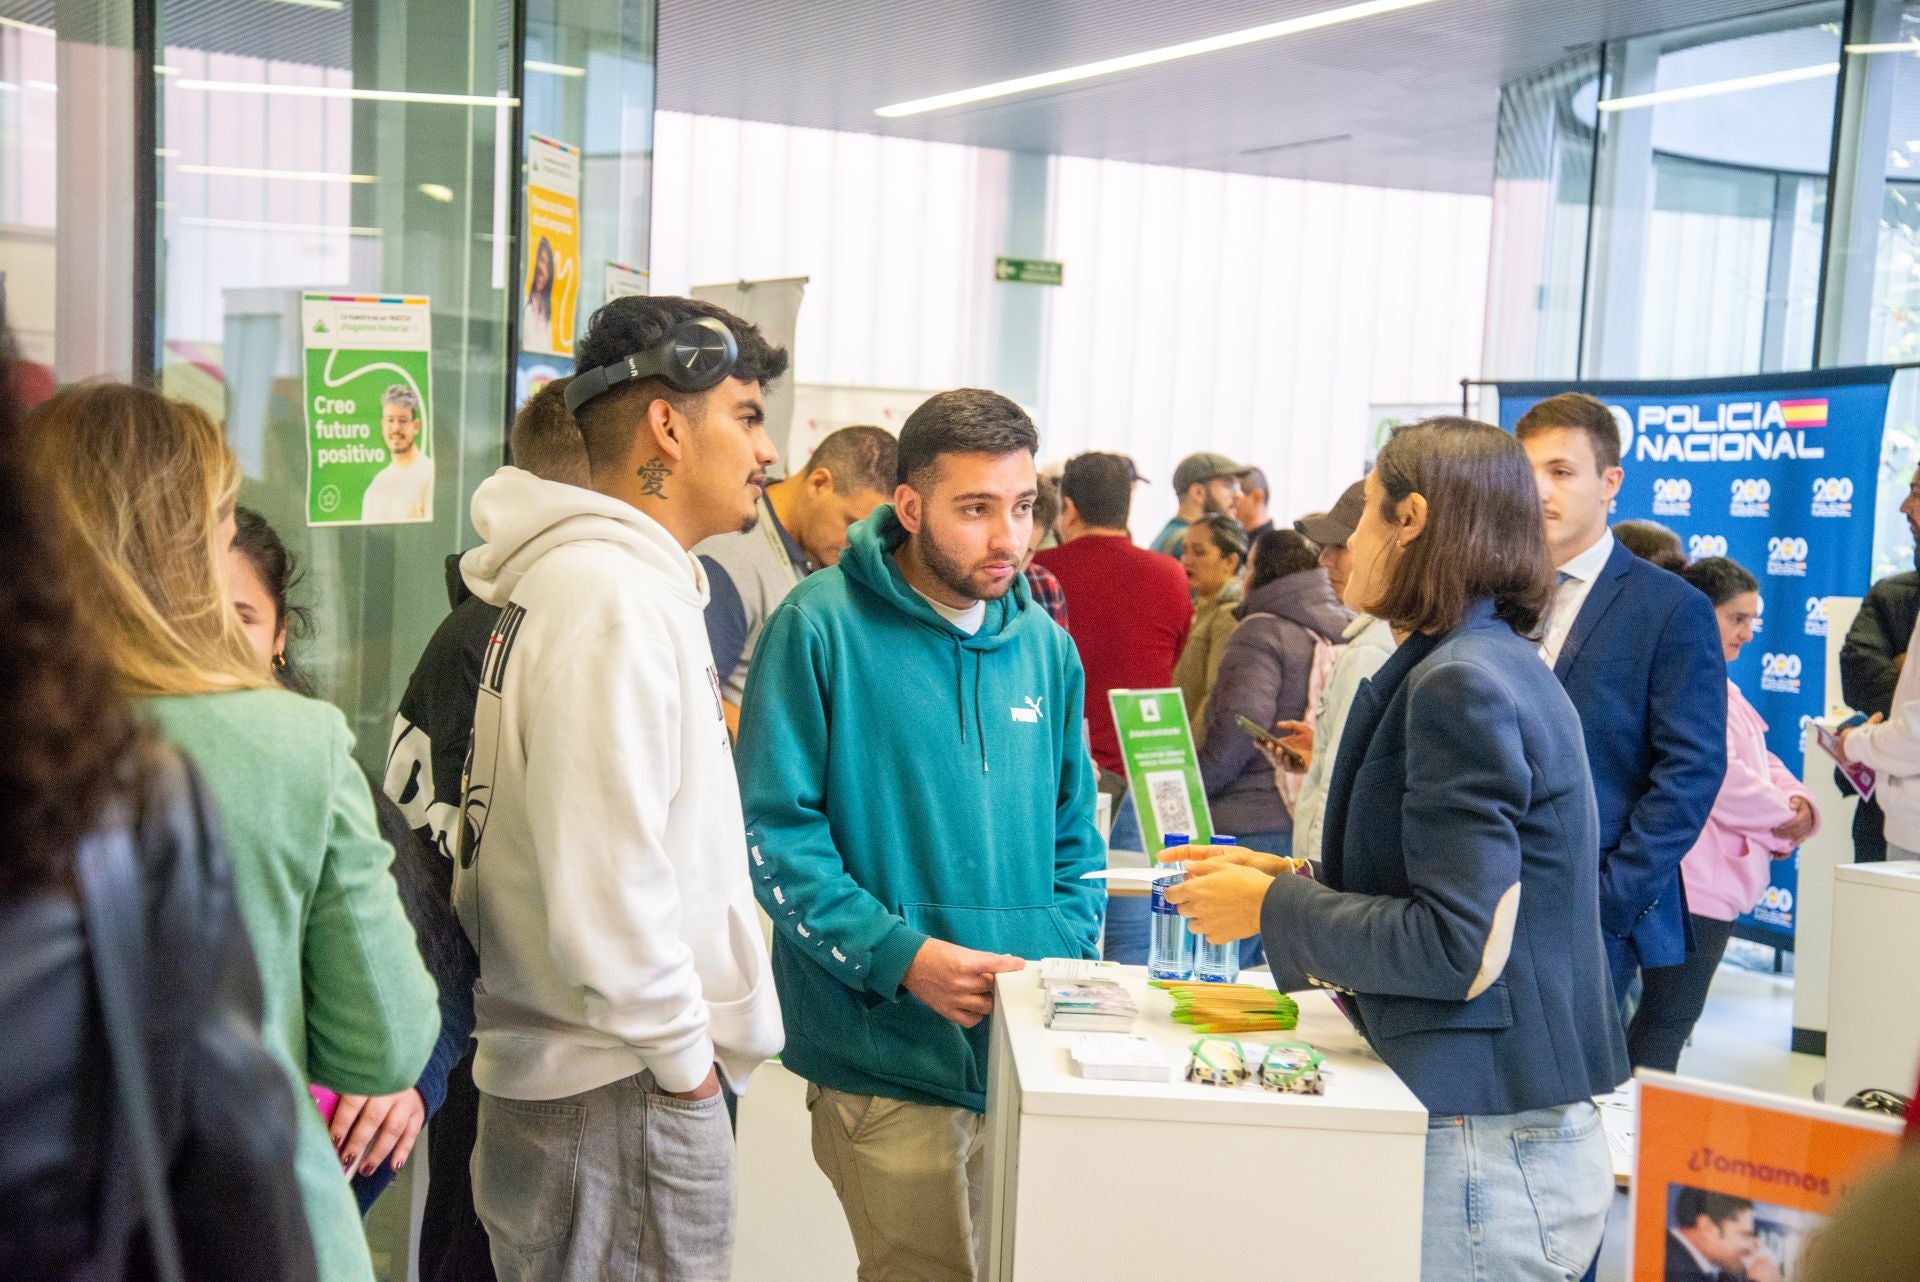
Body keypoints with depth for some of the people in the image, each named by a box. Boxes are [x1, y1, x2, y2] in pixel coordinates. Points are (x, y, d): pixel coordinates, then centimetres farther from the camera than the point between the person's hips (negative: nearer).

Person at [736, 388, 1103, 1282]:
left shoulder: (1044, 644, 8)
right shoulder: (822, 626, -10)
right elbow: (775, 833, -12)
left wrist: (1067, 960, -2)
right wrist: (901, 956, -20)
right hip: (888, 1057, -5)